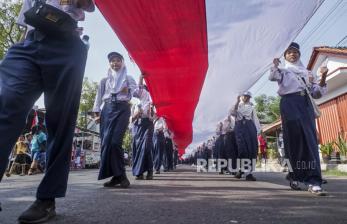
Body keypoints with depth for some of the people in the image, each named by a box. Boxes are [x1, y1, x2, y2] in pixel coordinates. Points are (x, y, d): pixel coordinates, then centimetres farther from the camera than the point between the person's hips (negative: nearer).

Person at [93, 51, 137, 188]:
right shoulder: (104, 80, 19)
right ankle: (118, 175, 1)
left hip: (122, 109, -3)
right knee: (106, 142, -6)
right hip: (107, 109, 3)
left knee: (115, 141, -17)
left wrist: (129, 91, -13)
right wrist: (97, 112, 2)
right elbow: (99, 97, 12)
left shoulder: (128, 78, 15)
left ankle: (119, 175, -8)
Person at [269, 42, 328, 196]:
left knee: (310, 139, -11)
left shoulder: (307, 72, 27)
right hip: (289, 103, -3)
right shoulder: (283, 71, 18)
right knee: (294, 139, -9)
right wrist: (275, 64, -9)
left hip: (305, 103, 3)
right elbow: (272, 77, -7)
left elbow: (316, 93, 15)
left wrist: (323, 78, 3)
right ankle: (294, 176, 4)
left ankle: (313, 181, -15)